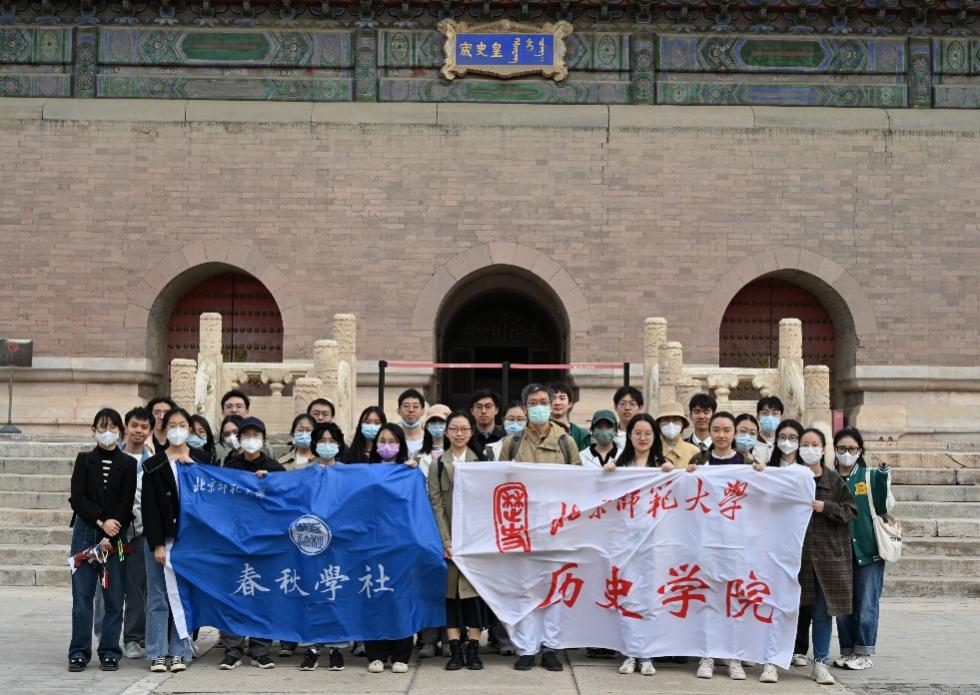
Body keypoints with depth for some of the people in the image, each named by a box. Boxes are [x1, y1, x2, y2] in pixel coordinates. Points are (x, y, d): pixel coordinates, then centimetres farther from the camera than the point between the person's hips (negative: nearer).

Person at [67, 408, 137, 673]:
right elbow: (77, 498, -1)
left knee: (114, 596, 0)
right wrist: (101, 521, -12)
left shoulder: (128, 464, 5)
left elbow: (126, 504, -2)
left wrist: (110, 537, -11)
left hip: (116, 535, -1)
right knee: (82, 594, 0)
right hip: (85, 531, 1)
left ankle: (110, 652, 8)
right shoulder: (84, 460, 8)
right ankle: (79, 652, 7)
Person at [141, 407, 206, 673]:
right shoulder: (153, 466, 4)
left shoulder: (200, 462, 8)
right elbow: (149, 508, -1)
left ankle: (180, 652, 10)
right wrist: (157, 544, -8)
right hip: (161, 538, -1)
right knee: (158, 598, 2)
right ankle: (157, 653, 8)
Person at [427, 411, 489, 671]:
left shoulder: (482, 462, 7)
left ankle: (473, 648, 4)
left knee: (475, 587, -2)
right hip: (449, 536, 0)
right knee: (450, 589, -1)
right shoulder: (438, 464, 7)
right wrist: (447, 541, -10)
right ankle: (455, 649, 3)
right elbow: (436, 505, 0)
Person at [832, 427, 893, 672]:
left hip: (868, 549, -3)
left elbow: (884, 508, -5)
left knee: (866, 603, 0)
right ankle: (847, 651, 19)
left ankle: (864, 653, 11)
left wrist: (884, 481, -16)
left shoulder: (871, 476, 0)